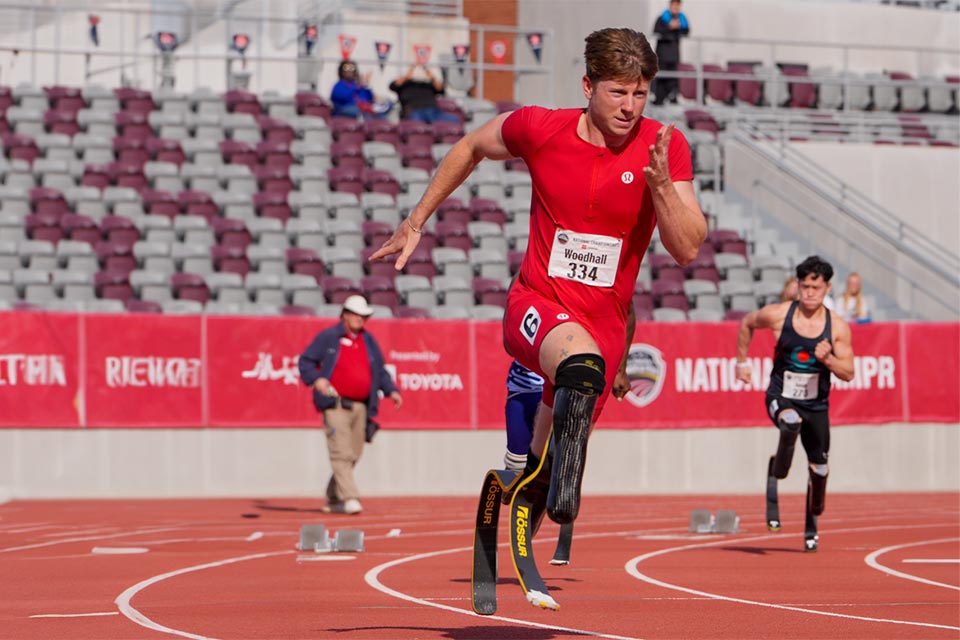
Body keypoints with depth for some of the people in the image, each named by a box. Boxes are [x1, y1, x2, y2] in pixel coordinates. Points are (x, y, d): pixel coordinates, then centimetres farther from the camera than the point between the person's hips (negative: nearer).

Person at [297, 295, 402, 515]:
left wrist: (391, 390, 5)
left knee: (353, 455, 8)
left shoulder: (368, 341, 18)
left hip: (361, 407, 6)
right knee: (341, 453, -14)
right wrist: (316, 379, -16)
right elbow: (305, 361, 2)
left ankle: (333, 499, 20)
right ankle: (350, 498, -19)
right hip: (336, 405, -6)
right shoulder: (328, 338, 2)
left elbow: (380, 371, 21)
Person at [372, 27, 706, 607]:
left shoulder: (666, 147, -7)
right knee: (583, 362, -39)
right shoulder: (540, 130, -8)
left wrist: (659, 182, -27)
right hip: (536, 304, -2)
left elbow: (687, 250, -12)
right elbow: (471, 148, 13)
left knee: (549, 458, 12)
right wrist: (415, 222, 17)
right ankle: (566, 485, -38)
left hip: (605, 322, 2)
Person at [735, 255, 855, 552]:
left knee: (819, 470, 9)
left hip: (817, 404, 2)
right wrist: (742, 361, 13)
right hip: (781, 397, -2)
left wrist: (828, 359, -26)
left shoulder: (838, 327, -9)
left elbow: (848, 374, -7)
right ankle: (773, 483, -18)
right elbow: (747, 323, 10)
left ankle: (811, 524, 35)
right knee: (791, 424, -38)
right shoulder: (778, 314, -11)